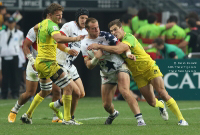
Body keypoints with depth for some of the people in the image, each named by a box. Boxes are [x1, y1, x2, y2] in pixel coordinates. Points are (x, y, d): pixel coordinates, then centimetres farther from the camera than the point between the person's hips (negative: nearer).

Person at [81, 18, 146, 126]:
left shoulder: (104, 35, -11)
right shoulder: (85, 44, -4)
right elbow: (89, 65, -7)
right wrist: (96, 58, -27)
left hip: (120, 67, -3)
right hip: (106, 74, 3)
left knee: (124, 91, -28)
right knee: (106, 104, 3)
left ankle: (139, 119, -32)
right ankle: (113, 113, 41)